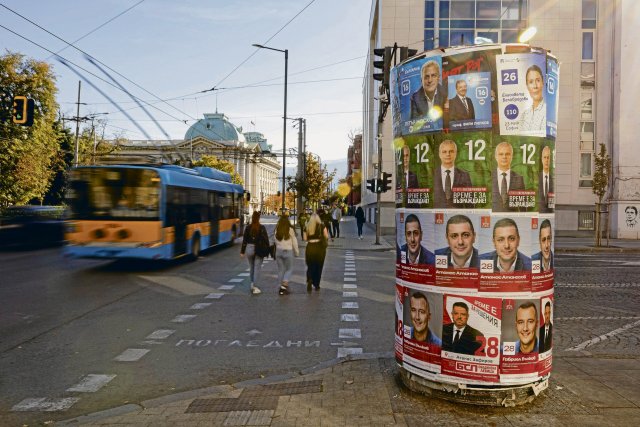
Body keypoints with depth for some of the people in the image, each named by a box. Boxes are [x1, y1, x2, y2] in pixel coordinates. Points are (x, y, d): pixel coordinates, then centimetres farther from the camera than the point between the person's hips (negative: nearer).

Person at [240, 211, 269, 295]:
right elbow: (266, 239, -8)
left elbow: (244, 240, 2)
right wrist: (267, 250, 1)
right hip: (259, 250, -3)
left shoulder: (248, 228, -1)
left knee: (251, 267, 19)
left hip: (249, 249, 3)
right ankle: (254, 287, -1)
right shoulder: (262, 228, -8)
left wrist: (242, 251, 7)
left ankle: (252, 284, 25)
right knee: (257, 268, 1)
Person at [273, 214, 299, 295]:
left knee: (280, 269, 13)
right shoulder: (290, 229, -10)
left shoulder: (276, 230, -1)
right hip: (288, 251, -3)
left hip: (278, 251, 3)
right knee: (289, 269, 10)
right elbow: (294, 242, -3)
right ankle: (284, 285, -5)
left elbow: (275, 240, 4)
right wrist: (297, 252, 8)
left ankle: (281, 287, 15)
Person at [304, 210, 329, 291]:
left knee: (310, 266, 11)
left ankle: (309, 280, -17)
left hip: (310, 247, 1)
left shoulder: (307, 226, 2)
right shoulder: (322, 226, -3)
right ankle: (316, 285, 15)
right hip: (320, 247, -1)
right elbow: (326, 236, -5)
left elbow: (305, 238, 2)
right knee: (318, 266, 11)